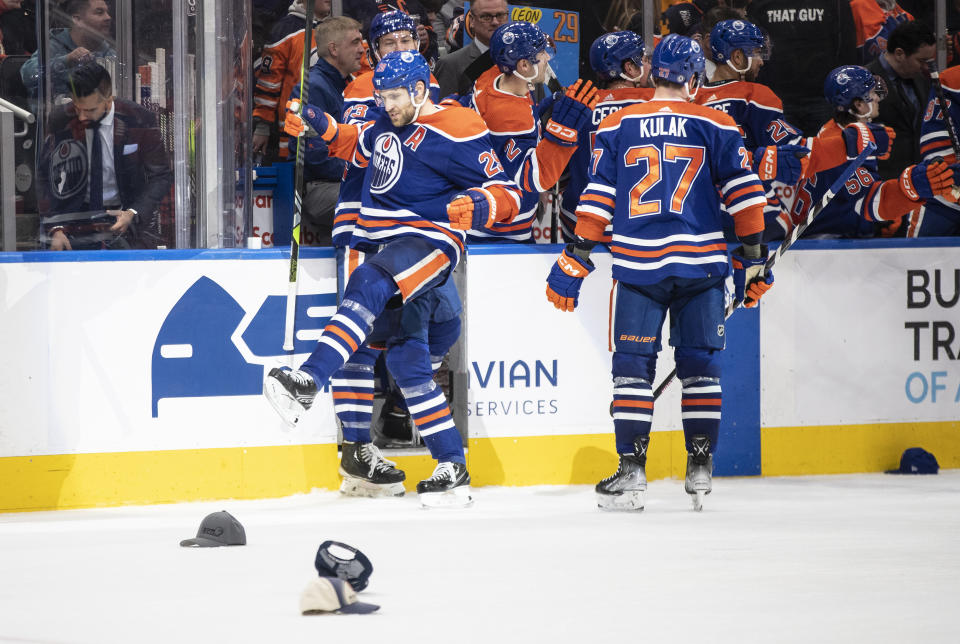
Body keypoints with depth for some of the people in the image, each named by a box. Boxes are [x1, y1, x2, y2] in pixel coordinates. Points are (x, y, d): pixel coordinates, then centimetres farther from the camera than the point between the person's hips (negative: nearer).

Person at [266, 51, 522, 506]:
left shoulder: (457, 131, -9)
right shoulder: (390, 123, 14)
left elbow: (507, 194, -10)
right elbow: (359, 147, 34)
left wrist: (479, 207, -31)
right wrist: (320, 126, 17)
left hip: (427, 241, -8)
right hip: (380, 242, 8)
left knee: (368, 285, -35)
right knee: (406, 359, 5)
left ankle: (307, 382, -51)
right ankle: (452, 470, 8)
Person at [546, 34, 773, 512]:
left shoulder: (617, 128, 6)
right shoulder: (716, 126, 4)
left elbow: (596, 202, 4)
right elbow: (744, 193, 2)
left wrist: (574, 263, 8)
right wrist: (753, 259, 8)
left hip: (637, 263, 0)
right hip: (701, 261, 0)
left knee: (633, 364, 2)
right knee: (699, 362, 11)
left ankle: (632, 470, -6)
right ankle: (700, 468, 10)